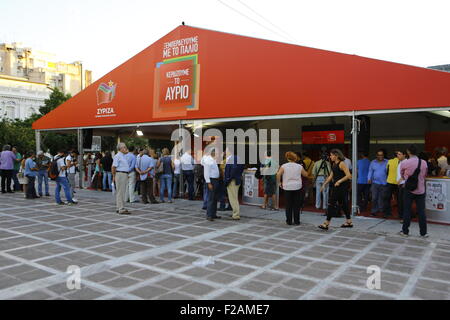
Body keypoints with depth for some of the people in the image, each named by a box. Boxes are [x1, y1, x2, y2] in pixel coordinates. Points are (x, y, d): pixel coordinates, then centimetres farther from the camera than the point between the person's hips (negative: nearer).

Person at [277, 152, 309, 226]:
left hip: (287, 187, -1)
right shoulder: (299, 166, 1)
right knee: (296, 205, 8)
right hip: (297, 187, 1)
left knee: (288, 205, 6)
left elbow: (278, 174, -15)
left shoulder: (284, 166, -4)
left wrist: (279, 183, -3)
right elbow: (306, 175, 10)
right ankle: (296, 221, 12)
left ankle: (289, 221, 11)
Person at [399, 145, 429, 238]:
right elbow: (425, 175, 12)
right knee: (421, 211, 8)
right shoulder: (424, 163, -2)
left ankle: (405, 231, 12)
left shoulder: (404, 163, -10)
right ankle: (423, 233, 14)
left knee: (407, 211, 6)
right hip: (421, 190, 2)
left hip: (409, 189, -2)